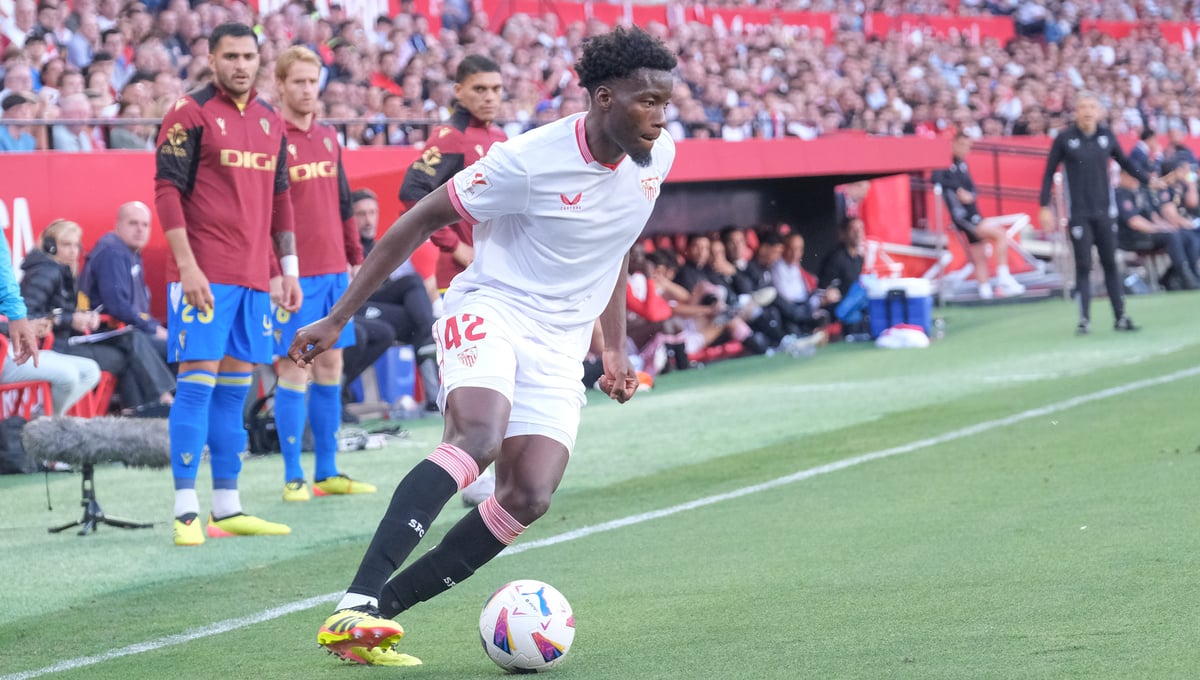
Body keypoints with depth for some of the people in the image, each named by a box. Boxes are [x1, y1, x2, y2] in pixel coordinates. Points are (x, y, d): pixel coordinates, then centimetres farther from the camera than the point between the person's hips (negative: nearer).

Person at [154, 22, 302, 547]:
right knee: (197, 381, -8)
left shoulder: (270, 122, 15)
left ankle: (227, 508, 12)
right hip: (204, 276, -7)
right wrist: (187, 267, -16)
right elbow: (167, 192, -9)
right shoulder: (190, 114, -5)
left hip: (254, 278, 7)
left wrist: (288, 268, 16)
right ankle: (186, 511, -7)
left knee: (235, 387, 8)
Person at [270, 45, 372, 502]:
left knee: (330, 368, 9)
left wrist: (356, 258, 17)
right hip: (294, 275, -7)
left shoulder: (328, 138, 14)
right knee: (294, 372, -5)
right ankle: (293, 478, 1)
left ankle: (327, 473, 16)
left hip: (334, 272, 7)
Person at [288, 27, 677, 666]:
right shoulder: (530, 160, -18)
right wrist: (336, 319, -9)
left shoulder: (657, 158, 2)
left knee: (528, 497, -15)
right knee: (477, 438, -34)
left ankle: (382, 609, -8)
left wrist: (614, 349, 21)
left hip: (559, 348, 6)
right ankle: (353, 608, -41)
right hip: (489, 310, -6)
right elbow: (420, 220, -8)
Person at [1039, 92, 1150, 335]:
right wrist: (1045, 207, -5)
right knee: (1083, 266, -4)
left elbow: (1124, 162, 16)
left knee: (1110, 264, 5)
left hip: (1105, 211, 2)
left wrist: (1148, 181, 11)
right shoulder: (1064, 139, -5)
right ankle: (1084, 319, 0)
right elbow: (1049, 173, -1)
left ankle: (1120, 317, 9)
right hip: (1078, 213, -2)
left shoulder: (1107, 135, 2)